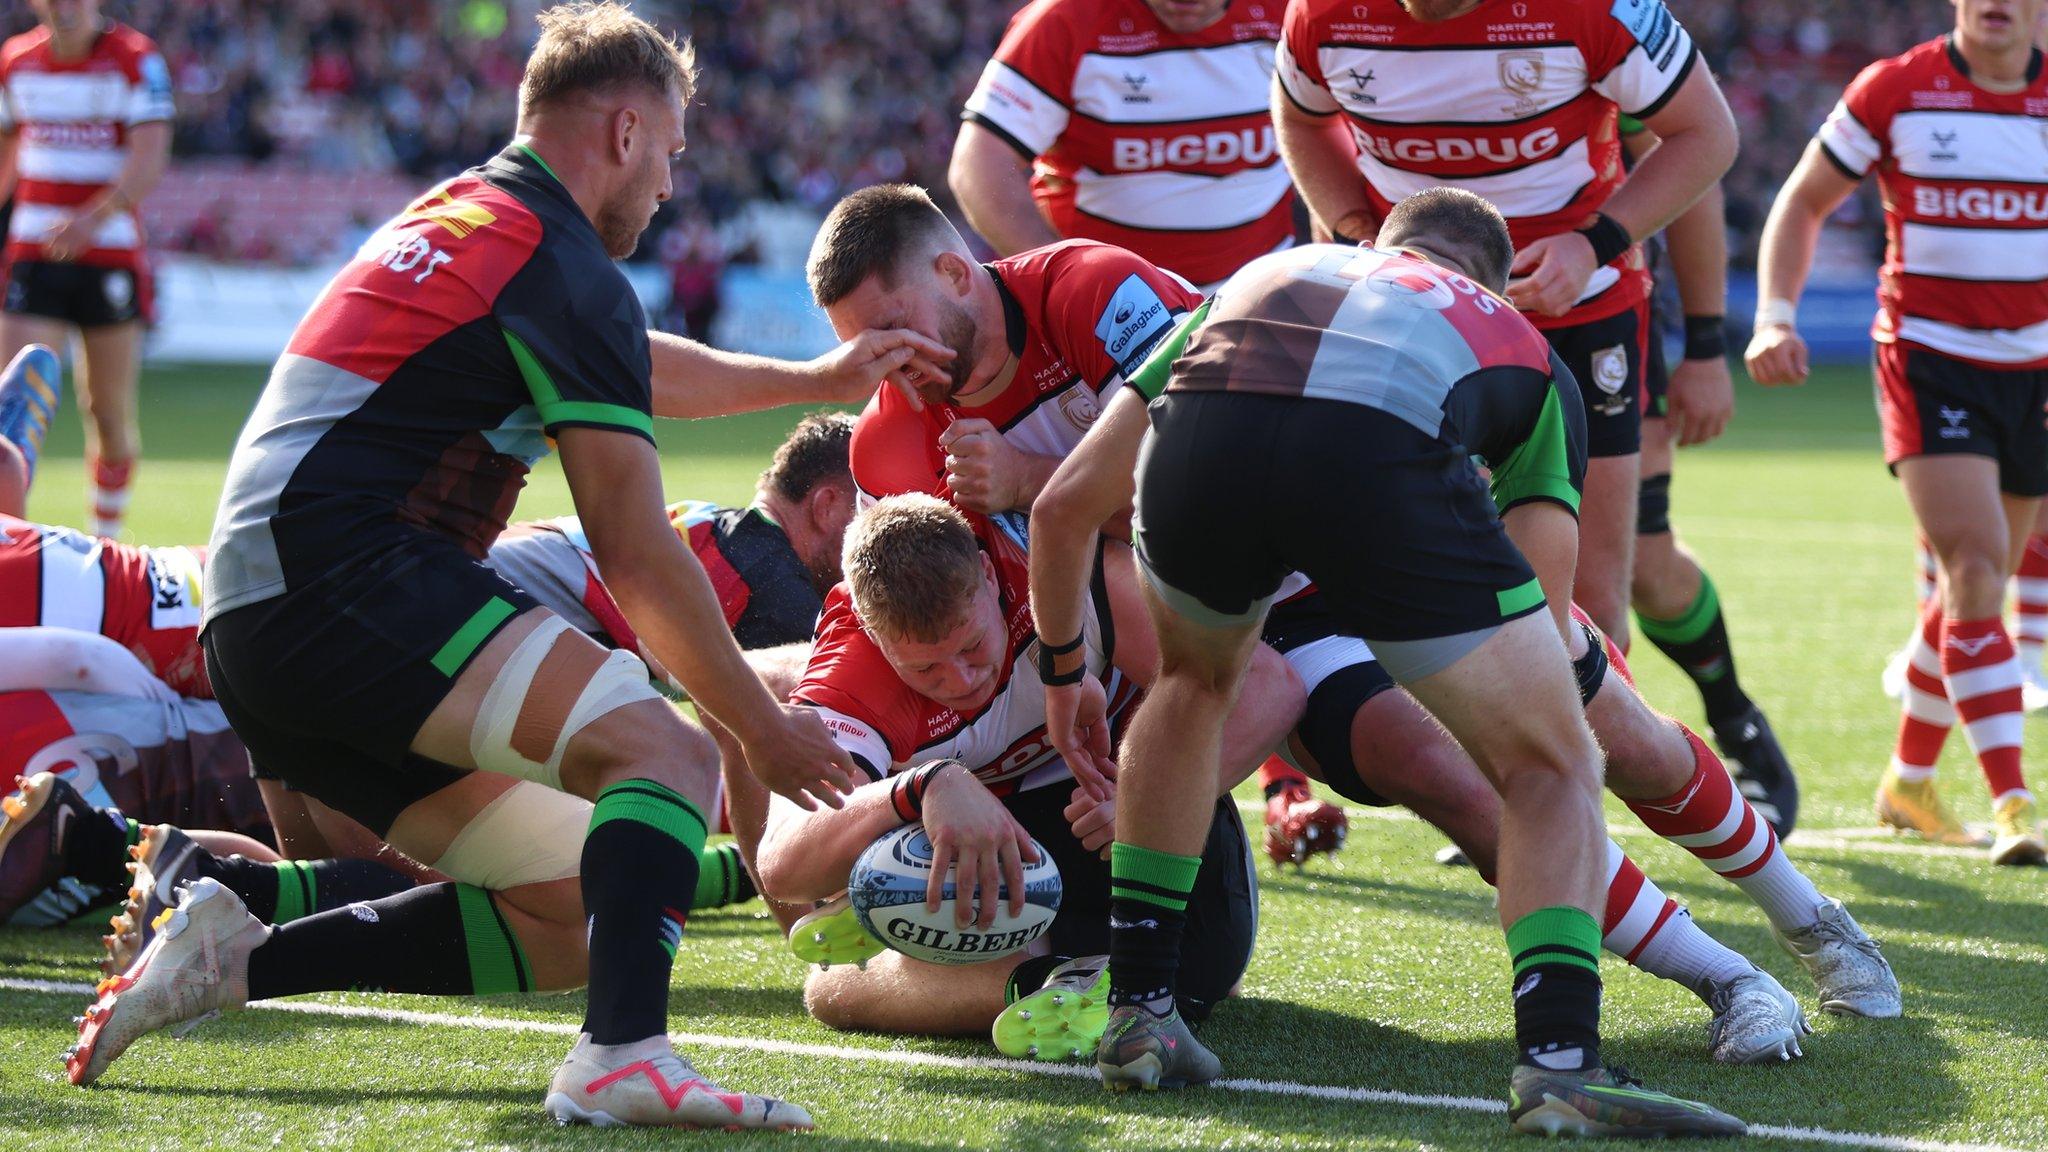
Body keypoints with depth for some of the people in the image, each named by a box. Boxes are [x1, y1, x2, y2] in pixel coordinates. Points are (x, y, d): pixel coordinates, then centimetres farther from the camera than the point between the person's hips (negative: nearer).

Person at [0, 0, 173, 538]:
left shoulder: (136, 60, -5)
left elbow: (150, 160, -17)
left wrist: (92, 218, -31)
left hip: (113, 259, -2)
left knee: (110, 412, 6)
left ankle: (105, 541, 22)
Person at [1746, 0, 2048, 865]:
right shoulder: (1894, 90, -5)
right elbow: (1803, 202, 4)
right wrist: (1775, 317, -9)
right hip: (1927, 357, -3)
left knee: (1975, 586, 10)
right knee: (1975, 566, -18)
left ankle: (1909, 778, 30)